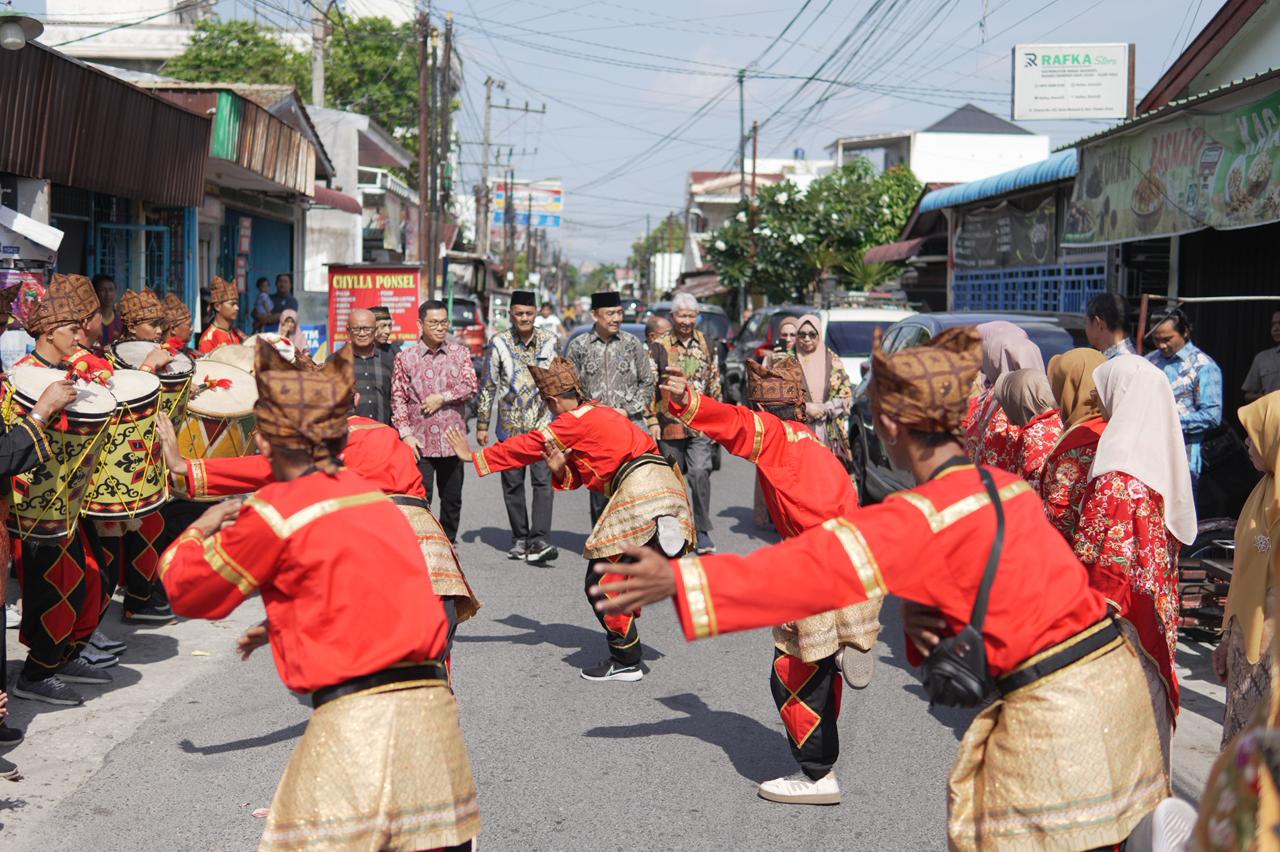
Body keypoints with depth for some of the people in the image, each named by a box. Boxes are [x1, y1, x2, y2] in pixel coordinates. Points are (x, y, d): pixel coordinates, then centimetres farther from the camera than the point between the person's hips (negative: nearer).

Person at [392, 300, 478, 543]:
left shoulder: (460, 353, 8)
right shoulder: (405, 357, 2)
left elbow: (471, 386, -2)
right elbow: (398, 398, 0)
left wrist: (442, 397, -11)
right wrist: (406, 434, -9)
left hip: (452, 440, 2)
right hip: (420, 441, -2)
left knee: (452, 499, 11)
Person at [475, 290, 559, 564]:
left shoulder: (549, 340, 5)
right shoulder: (499, 343, 1)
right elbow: (488, 386, 6)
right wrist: (482, 424, 4)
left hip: (542, 423, 0)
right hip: (510, 426, 0)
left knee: (543, 480, -12)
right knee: (513, 483, 6)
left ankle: (539, 541, -18)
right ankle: (520, 539, 19)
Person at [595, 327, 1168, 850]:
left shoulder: (928, 516, -17)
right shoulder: (1002, 486, 9)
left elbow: (816, 566, -20)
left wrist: (681, 580, -19)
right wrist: (926, 622, -8)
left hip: (1055, 709, -8)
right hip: (1110, 677, 8)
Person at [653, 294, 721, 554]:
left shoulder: (706, 344, 9)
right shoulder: (661, 346, 0)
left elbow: (715, 384, 16)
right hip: (670, 423, 0)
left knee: (700, 472, -14)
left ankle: (702, 531, -5)